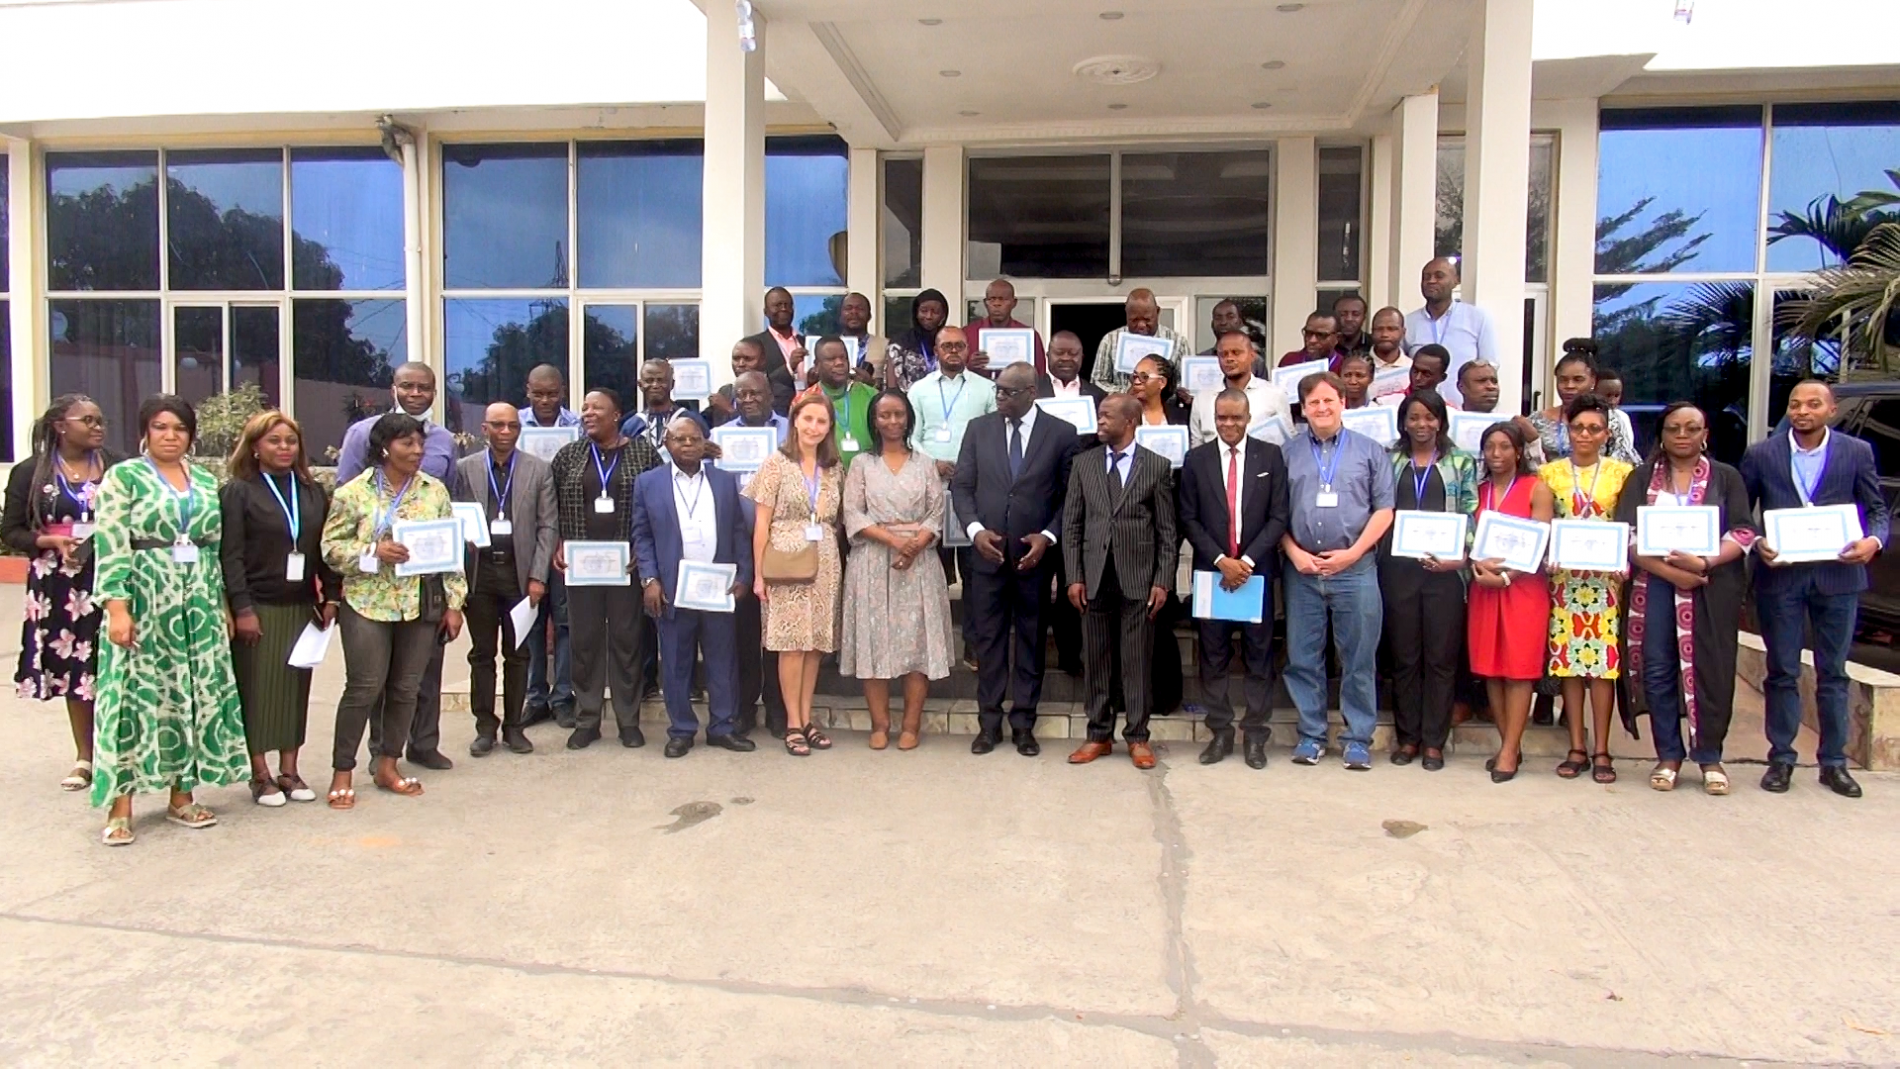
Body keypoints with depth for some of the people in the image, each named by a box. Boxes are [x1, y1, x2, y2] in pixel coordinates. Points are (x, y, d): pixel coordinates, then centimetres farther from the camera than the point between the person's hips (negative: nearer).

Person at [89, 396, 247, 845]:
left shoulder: (207, 481, 12)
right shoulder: (123, 477, -1)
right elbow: (111, 547, -9)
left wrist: (225, 605, 11)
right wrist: (117, 607, -18)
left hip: (200, 604, 5)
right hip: (144, 601, -4)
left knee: (195, 694, 6)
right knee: (135, 694, -3)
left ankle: (182, 795, 16)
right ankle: (121, 805, 4)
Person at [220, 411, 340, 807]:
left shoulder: (313, 492, 12)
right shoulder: (238, 492, -2)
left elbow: (326, 549, 12)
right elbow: (230, 555, -8)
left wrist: (330, 597, 4)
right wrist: (241, 608, -14)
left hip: (302, 607, 4)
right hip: (258, 608, -4)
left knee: (296, 687, 7)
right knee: (257, 690, 2)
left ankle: (289, 771, 16)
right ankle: (260, 774, 12)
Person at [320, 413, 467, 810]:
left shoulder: (435, 490, 6)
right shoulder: (353, 492, -3)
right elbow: (332, 546, -2)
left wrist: (454, 603, 4)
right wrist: (373, 552, -20)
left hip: (422, 605, 3)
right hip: (368, 604, -3)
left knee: (406, 688, 8)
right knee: (364, 687, -1)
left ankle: (387, 765, 23)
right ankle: (342, 771, 13)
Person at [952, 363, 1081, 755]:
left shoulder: (1061, 434, 0)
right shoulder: (979, 428, 6)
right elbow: (961, 485, 5)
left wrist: (1047, 536, -11)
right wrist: (975, 529, -9)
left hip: (1034, 555, -1)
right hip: (987, 552, 2)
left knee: (1031, 641, 8)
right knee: (988, 640, 7)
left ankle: (1023, 724, 17)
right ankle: (989, 723, 16)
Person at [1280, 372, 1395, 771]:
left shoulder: (1370, 451, 7)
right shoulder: (1287, 453, 9)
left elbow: (1384, 509, 2)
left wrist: (1353, 553, -8)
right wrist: (1294, 553, -6)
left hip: (1355, 569, -1)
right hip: (1301, 571, 1)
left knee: (1359, 659, 3)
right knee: (1303, 658, 6)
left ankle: (1358, 738, 13)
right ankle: (1311, 734, 16)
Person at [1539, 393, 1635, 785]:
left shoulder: (1621, 472, 6)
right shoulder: (1550, 473, 8)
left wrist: (1622, 564, -9)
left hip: (1606, 577, -1)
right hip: (1563, 576, 1)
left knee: (1603, 660, -2)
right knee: (1568, 658, 2)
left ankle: (1602, 750, 5)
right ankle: (1576, 747, 10)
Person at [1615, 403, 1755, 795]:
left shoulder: (1727, 477, 9)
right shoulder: (1642, 477, 10)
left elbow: (1743, 533, 1)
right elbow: (1626, 533, 0)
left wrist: (1704, 563, -17)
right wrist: (1668, 570, -14)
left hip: (1712, 584, -1)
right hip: (1656, 584, 1)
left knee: (1710, 669, -1)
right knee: (1658, 670, 1)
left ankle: (1709, 756, 10)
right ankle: (1668, 755, 10)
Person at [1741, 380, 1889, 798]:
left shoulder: (1857, 452, 4)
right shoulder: (1761, 455, 3)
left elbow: (1878, 509, 7)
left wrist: (1873, 541, -13)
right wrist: (1756, 544, -12)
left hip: (1837, 574, 1)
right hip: (1780, 575, -1)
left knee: (1833, 672, 8)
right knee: (1782, 671, 5)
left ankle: (1833, 762, 17)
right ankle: (1781, 759, 14)